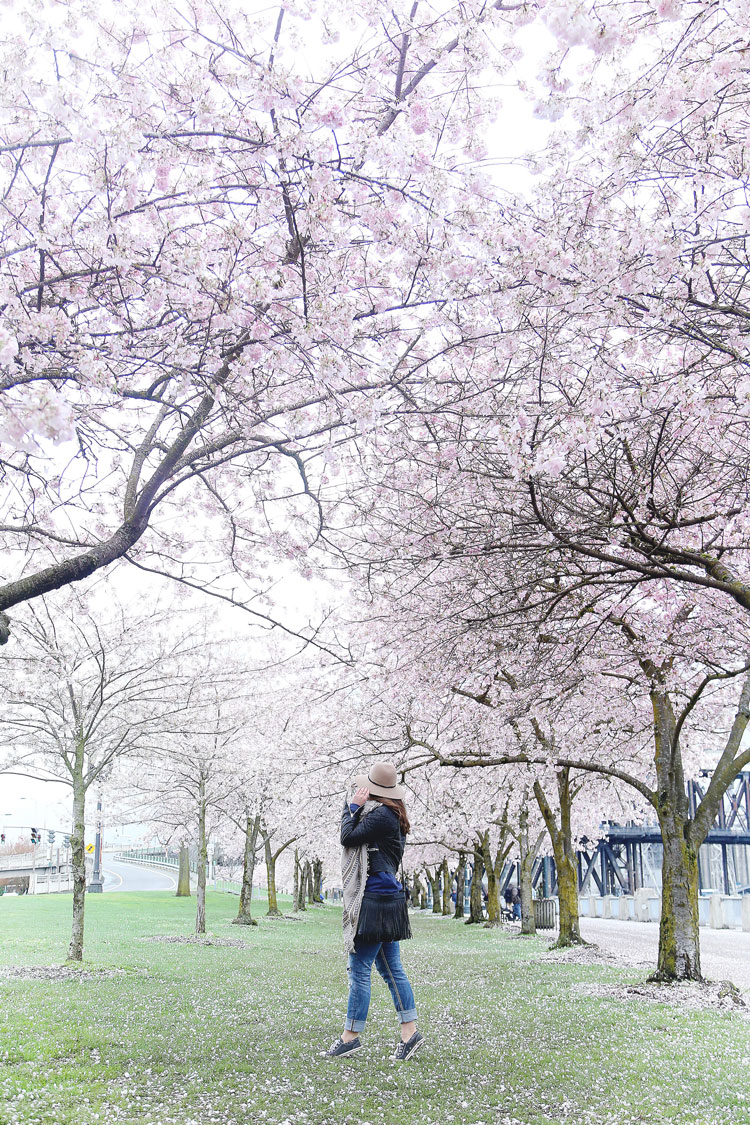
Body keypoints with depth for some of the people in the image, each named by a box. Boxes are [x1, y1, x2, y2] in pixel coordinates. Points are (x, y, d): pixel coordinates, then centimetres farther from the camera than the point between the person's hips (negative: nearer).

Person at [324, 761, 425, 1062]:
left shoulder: (381, 815, -16)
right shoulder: (392, 815, 16)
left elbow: (348, 837, -12)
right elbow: (352, 836, 18)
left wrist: (353, 806, -4)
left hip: (374, 900, -11)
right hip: (387, 899, 11)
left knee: (359, 967, -3)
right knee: (391, 969, 12)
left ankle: (351, 1035, 4)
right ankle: (410, 1031, 13)